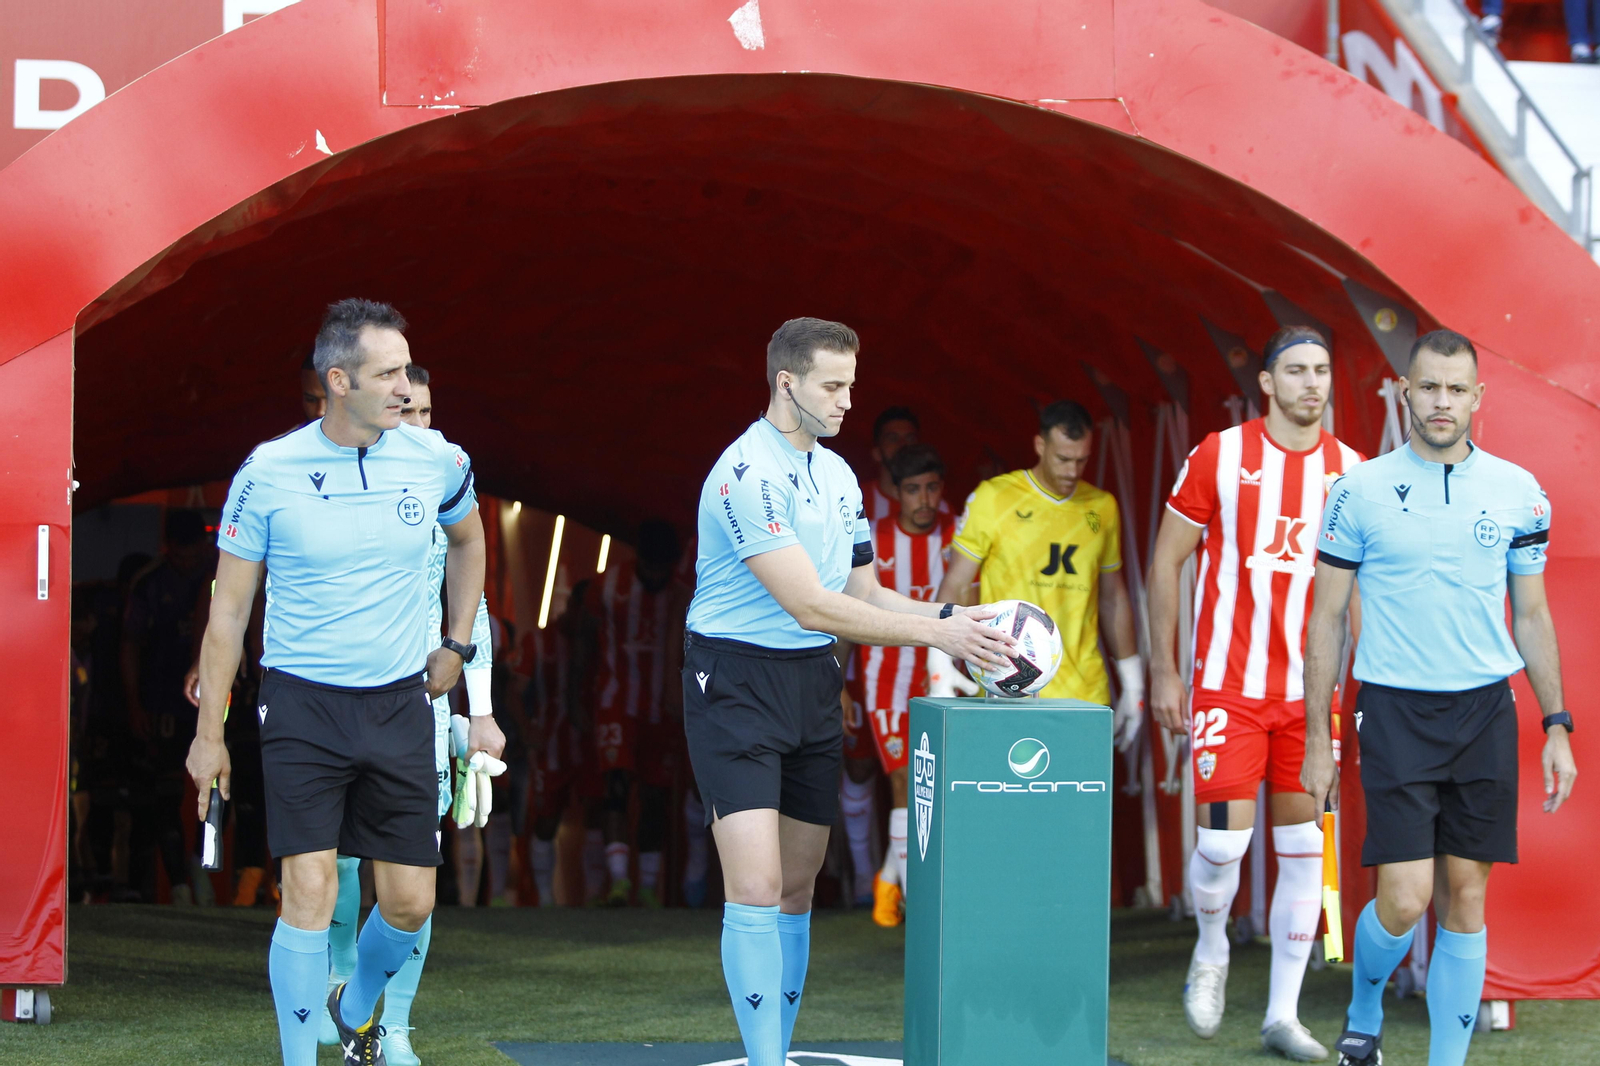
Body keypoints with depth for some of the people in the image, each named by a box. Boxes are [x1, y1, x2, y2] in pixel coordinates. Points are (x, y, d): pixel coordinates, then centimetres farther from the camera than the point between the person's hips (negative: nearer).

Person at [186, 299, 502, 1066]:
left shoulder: (436, 461, -2)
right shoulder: (268, 472, -9)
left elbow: (467, 539, 22)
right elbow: (229, 608, -1)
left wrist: (457, 643, 18)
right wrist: (208, 733, 0)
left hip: (400, 707, 3)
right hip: (302, 707, -3)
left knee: (410, 902, 5)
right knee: (310, 892, -12)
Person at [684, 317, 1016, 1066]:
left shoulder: (837, 475, 12)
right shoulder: (747, 474, -17)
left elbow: (864, 595, 16)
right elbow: (810, 605, -22)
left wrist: (951, 617, -1)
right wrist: (936, 632, -21)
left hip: (814, 685, 8)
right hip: (736, 685, -8)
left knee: (798, 887, 10)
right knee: (756, 886, -14)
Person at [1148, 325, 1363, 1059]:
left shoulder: (1348, 469, 5)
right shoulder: (1220, 457, -3)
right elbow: (1166, 560, 3)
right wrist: (1162, 669, 0)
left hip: (1310, 690, 3)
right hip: (1228, 686, -3)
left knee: (1303, 850, 4)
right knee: (1223, 840, -9)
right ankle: (1211, 951, 22)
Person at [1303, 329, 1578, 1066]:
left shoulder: (1519, 493, 4)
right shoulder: (1360, 492, -3)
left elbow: (1533, 616, 12)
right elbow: (1326, 619, 2)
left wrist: (1556, 727, 7)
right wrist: (1317, 742, 0)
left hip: (1486, 711, 3)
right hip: (1395, 710, -3)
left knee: (1466, 896, 3)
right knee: (1405, 900, -9)